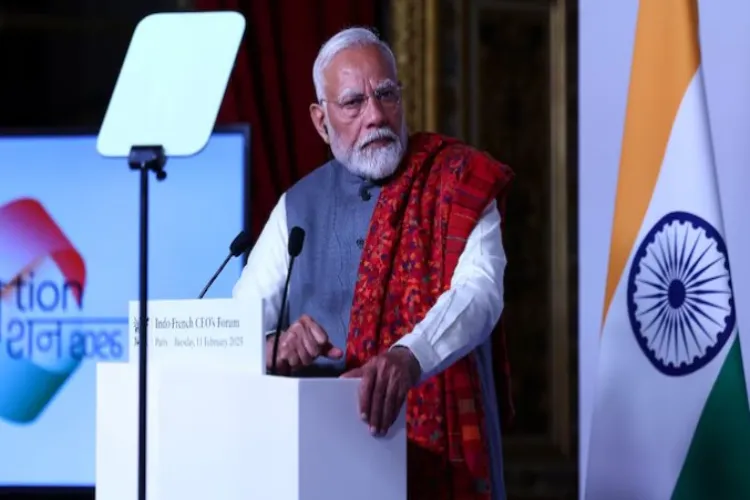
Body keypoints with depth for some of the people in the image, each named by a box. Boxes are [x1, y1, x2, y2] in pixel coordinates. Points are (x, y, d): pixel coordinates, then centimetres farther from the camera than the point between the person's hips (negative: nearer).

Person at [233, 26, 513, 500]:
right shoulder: (299, 205, 12)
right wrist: (275, 346, -15)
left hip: (436, 446, -2)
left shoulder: (459, 184, 2)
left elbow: (479, 292, -14)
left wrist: (408, 358, -33)